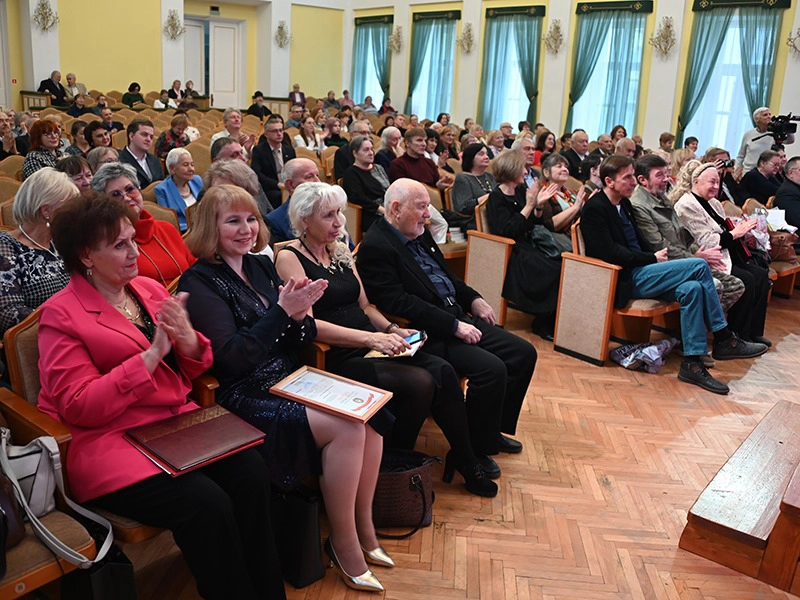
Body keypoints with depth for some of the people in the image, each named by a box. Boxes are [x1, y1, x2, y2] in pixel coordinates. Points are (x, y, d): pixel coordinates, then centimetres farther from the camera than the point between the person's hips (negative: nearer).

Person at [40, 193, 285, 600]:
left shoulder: (150, 289, 11)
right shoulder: (61, 316, -5)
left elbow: (193, 369, 14)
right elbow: (79, 406, -13)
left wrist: (187, 340, -10)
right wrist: (152, 354, -20)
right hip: (110, 441, -5)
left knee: (250, 472, -20)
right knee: (208, 504, -27)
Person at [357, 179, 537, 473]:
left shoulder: (419, 233, 13)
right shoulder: (375, 247, -15)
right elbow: (398, 303, -23)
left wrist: (473, 299, 9)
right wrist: (453, 326, -22)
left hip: (459, 318, 10)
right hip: (429, 335, -10)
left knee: (523, 353, 4)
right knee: (492, 369, -25)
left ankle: (494, 429, 20)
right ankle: (474, 450, -4)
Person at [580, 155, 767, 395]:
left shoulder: (623, 203, 17)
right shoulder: (595, 209, -11)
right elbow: (610, 253, -19)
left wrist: (656, 257, -1)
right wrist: (653, 258, -12)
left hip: (640, 272, 9)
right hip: (627, 280, -9)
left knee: (692, 288, -17)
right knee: (699, 266, -18)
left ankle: (693, 362, -13)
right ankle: (724, 339, -7)